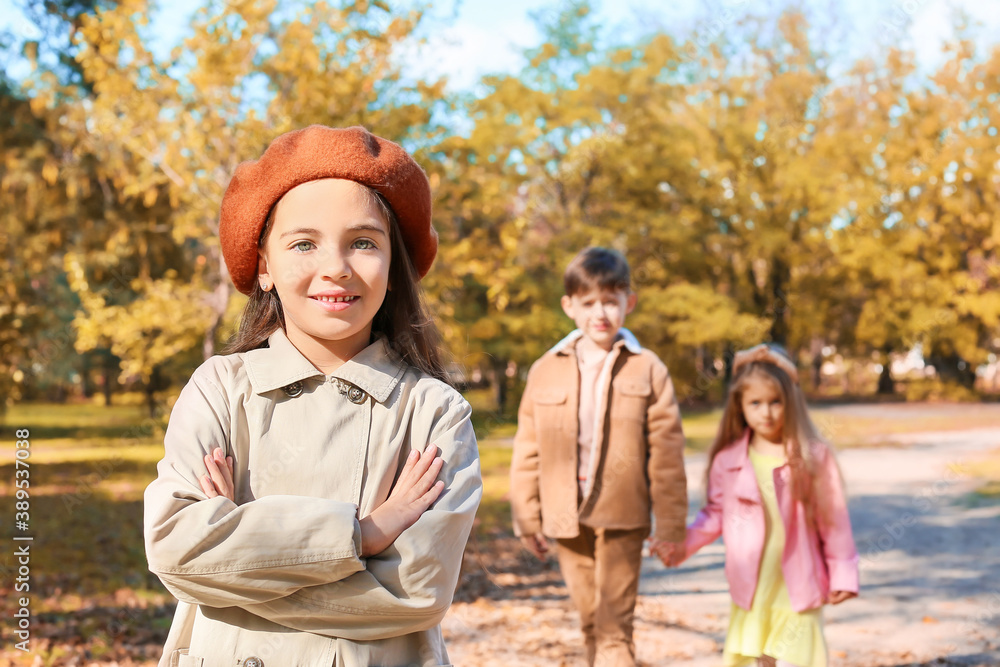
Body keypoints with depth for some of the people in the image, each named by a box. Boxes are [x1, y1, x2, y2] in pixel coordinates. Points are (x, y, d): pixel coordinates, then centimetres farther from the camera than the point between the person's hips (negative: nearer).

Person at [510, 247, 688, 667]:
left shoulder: (647, 370, -2)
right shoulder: (546, 371, 3)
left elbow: (666, 452, -1)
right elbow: (528, 451, 8)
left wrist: (670, 523, -2)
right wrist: (526, 518, 7)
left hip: (621, 518, -3)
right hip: (566, 517, 3)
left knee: (614, 628, -4)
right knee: (591, 624, 14)